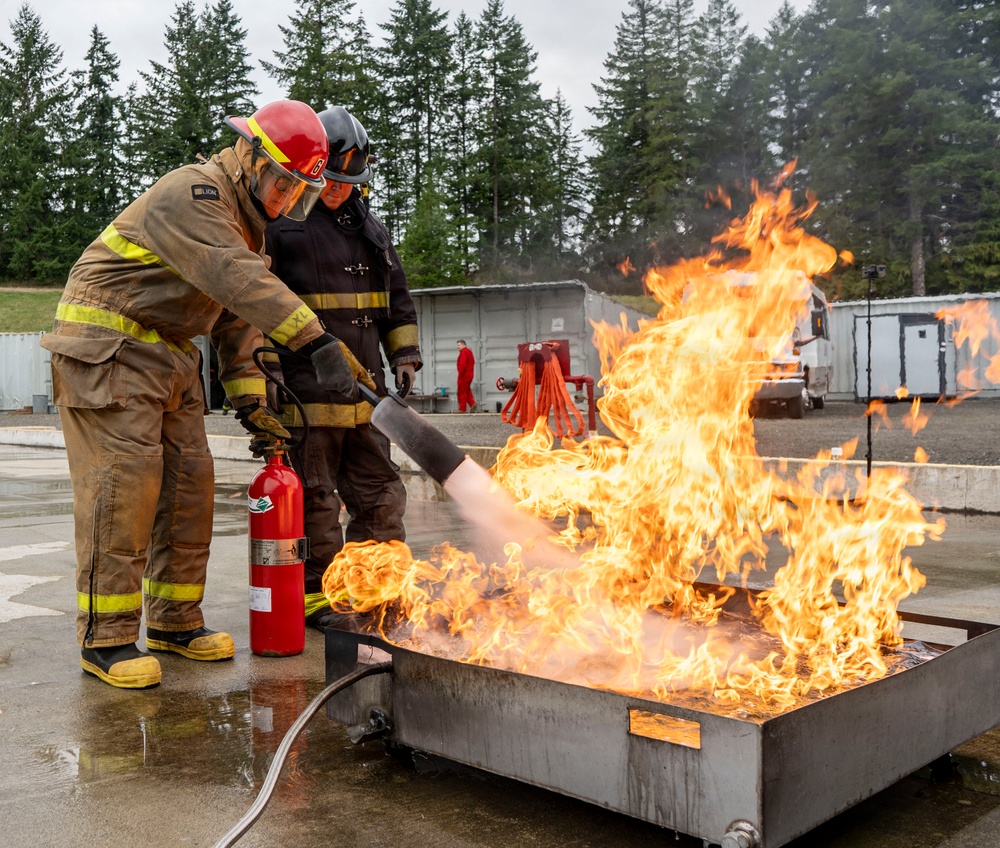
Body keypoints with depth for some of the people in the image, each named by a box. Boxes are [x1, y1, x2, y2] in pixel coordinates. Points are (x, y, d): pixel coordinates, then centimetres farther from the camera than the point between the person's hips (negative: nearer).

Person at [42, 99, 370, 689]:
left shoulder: (245, 221, 13)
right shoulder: (193, 194, -18)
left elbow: (237, 319, 15)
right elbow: (239, 281, -34)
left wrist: (249, 398, 6)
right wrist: (317, 341, -41)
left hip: (170, 354, 9)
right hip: (107, 347, -9)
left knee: (190, 482, 6)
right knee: (125, 483, -12)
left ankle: (175, 622, 17)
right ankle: (106, 640, -3)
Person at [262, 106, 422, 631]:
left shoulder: (368, 225, 18)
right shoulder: (279, 222, -3)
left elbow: (397, 297, 26)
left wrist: (404, 357, 18)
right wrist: (266, 369, -12)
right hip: (305, 390, -6)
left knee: (379, 490, 11)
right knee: (313, 495, -1)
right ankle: (313, 594, 11)